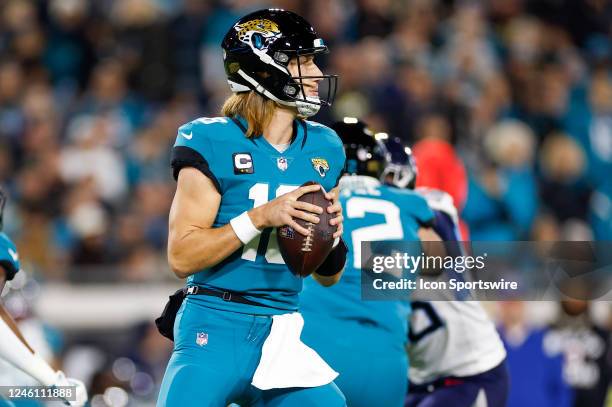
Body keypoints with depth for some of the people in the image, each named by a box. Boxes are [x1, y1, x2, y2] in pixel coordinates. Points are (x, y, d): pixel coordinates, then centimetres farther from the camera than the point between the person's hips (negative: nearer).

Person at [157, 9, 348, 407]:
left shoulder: (322, 148, 10)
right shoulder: (214, 143, -6)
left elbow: (328, 276, 17)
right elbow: (181, 256, -11)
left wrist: (331, 235, -5)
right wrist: (261, 217, -19)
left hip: (282, 336, 5)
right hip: (216, 327, -5)